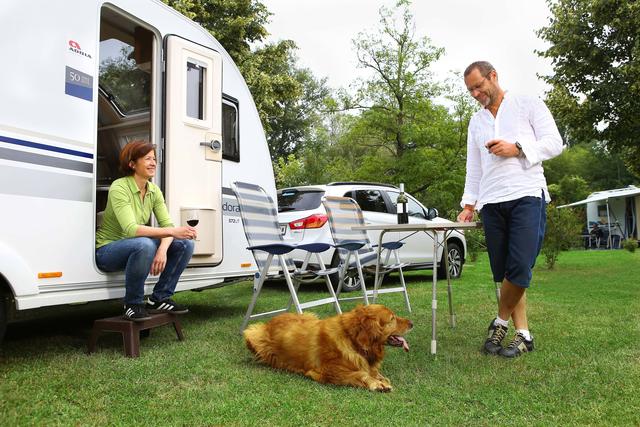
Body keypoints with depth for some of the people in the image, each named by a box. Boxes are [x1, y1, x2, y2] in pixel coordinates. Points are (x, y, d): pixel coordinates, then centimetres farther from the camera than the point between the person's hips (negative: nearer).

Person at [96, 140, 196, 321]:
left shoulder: (154, 191, 0)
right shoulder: (119, 188, -21)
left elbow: (167, 224, -7)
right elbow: (130, 229, -34)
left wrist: (163, 249, -29)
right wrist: (172, 231, -42)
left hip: (137, 248, 7)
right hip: (107, 250, -7)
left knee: (186, 243, -10)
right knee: (144, 244, -39)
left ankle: (159, 299, 0)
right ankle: (132, 305, -18)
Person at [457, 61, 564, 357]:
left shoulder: (528, 105, 9)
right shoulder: (476, 122, 22)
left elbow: (554, 143, 3)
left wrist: (517, 149, -10)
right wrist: (469, 204, 12)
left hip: (527, 196, -4)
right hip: (491, 202, 5)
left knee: (519, 268, -16)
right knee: (503, 273, 1)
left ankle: (501, 322, 5)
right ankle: (523, 333, 10)